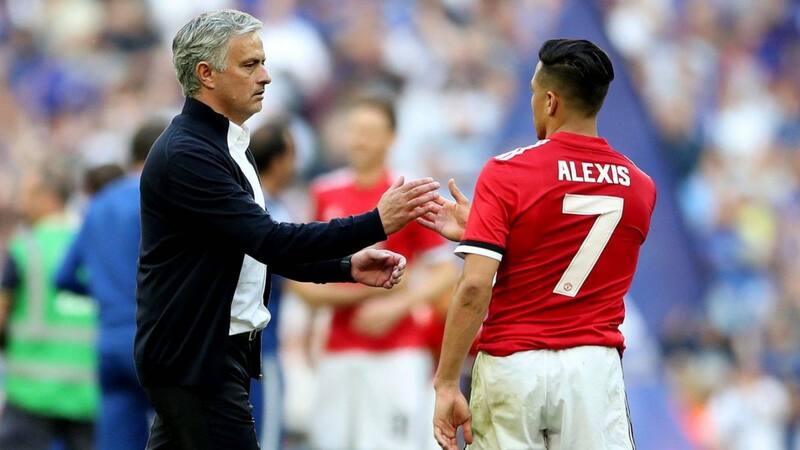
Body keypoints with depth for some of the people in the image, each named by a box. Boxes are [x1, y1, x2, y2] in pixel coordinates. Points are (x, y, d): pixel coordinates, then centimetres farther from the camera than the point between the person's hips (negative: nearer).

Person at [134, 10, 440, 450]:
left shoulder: (227, 145, 14)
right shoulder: (186, 154, -18)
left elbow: (260, 247, 19)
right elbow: (269, 240, -24)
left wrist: (347, 266, 5)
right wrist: (377, 223, -26)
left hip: (202, 352, 10)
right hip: (195, 359, -10)